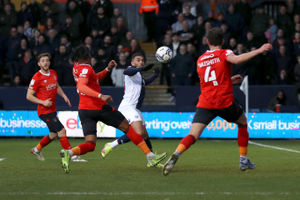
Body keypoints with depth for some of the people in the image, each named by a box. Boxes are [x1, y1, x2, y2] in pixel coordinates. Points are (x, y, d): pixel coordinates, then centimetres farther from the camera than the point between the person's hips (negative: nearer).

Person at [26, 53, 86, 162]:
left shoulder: (53, 73, 7)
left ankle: (36, 149, 36)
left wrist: (64, 96, 8)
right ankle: (72, 156, -12)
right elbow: (29, 96, -11)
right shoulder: (37, 78, -14)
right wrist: (43, 102, -21)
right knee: (62, 131, -14)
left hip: (52, 110, 8)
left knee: (53, 134, 17)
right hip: (44, 111, -8)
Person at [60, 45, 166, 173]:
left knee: (90, 145, 0)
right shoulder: (86, 68, -13)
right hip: (99, 107, -7)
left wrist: (108, 69, 16)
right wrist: (101, 96, -41)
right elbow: (81, 86, -31)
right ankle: (150, 156, 10)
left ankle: (69, 153, -31)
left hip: (83, 109, 7)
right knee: (127, 127, 8)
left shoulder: (76, 67, 13)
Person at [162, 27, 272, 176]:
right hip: (225, 102, -3)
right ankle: (243, 160, 25)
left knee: (193, 136, -7)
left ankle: (176, 154, -36)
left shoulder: (200, 60, 18)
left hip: (204, 103, 3)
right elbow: (236, 59, -23)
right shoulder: (224, 53, 1)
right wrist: (259, 51, -21)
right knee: (243, 122, 25)